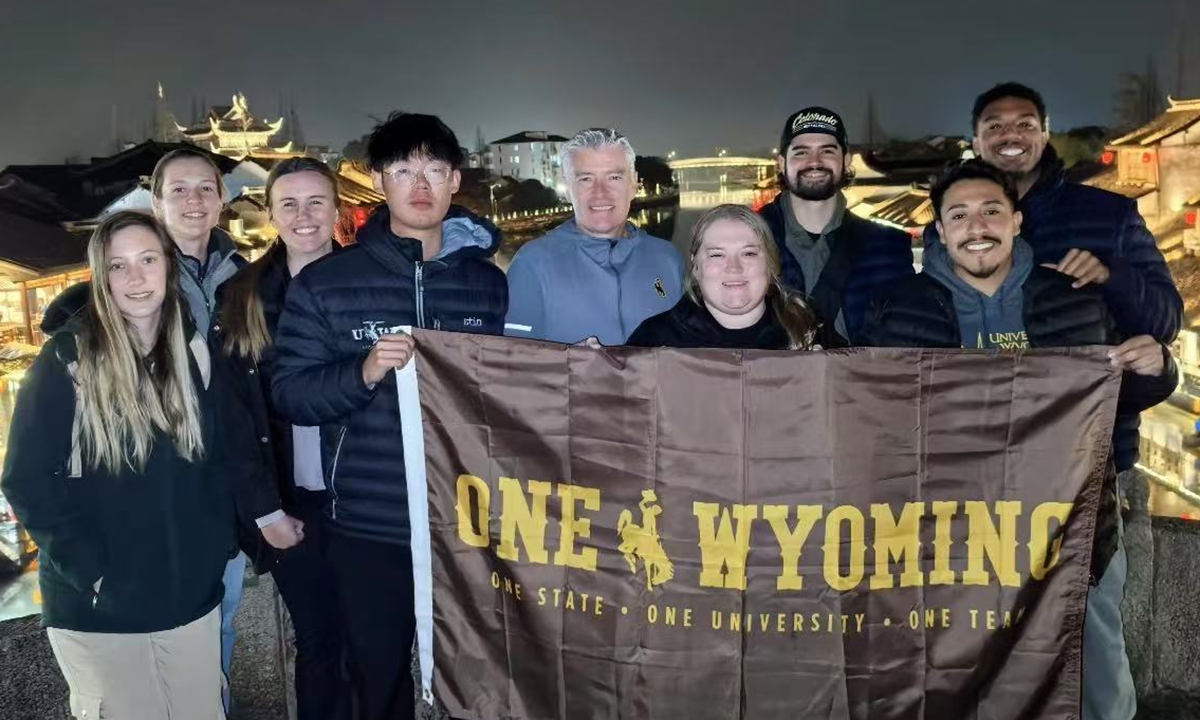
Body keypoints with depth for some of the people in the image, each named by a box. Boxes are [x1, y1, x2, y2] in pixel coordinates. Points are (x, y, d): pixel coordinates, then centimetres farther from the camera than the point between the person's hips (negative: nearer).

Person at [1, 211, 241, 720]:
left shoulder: (194, 353, 3)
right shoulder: (66, 361, -9)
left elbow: (226, 453, 10)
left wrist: (216, 545, 0)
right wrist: (90, 572, -15)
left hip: (191, 597, 4)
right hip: (98, 609, -3)